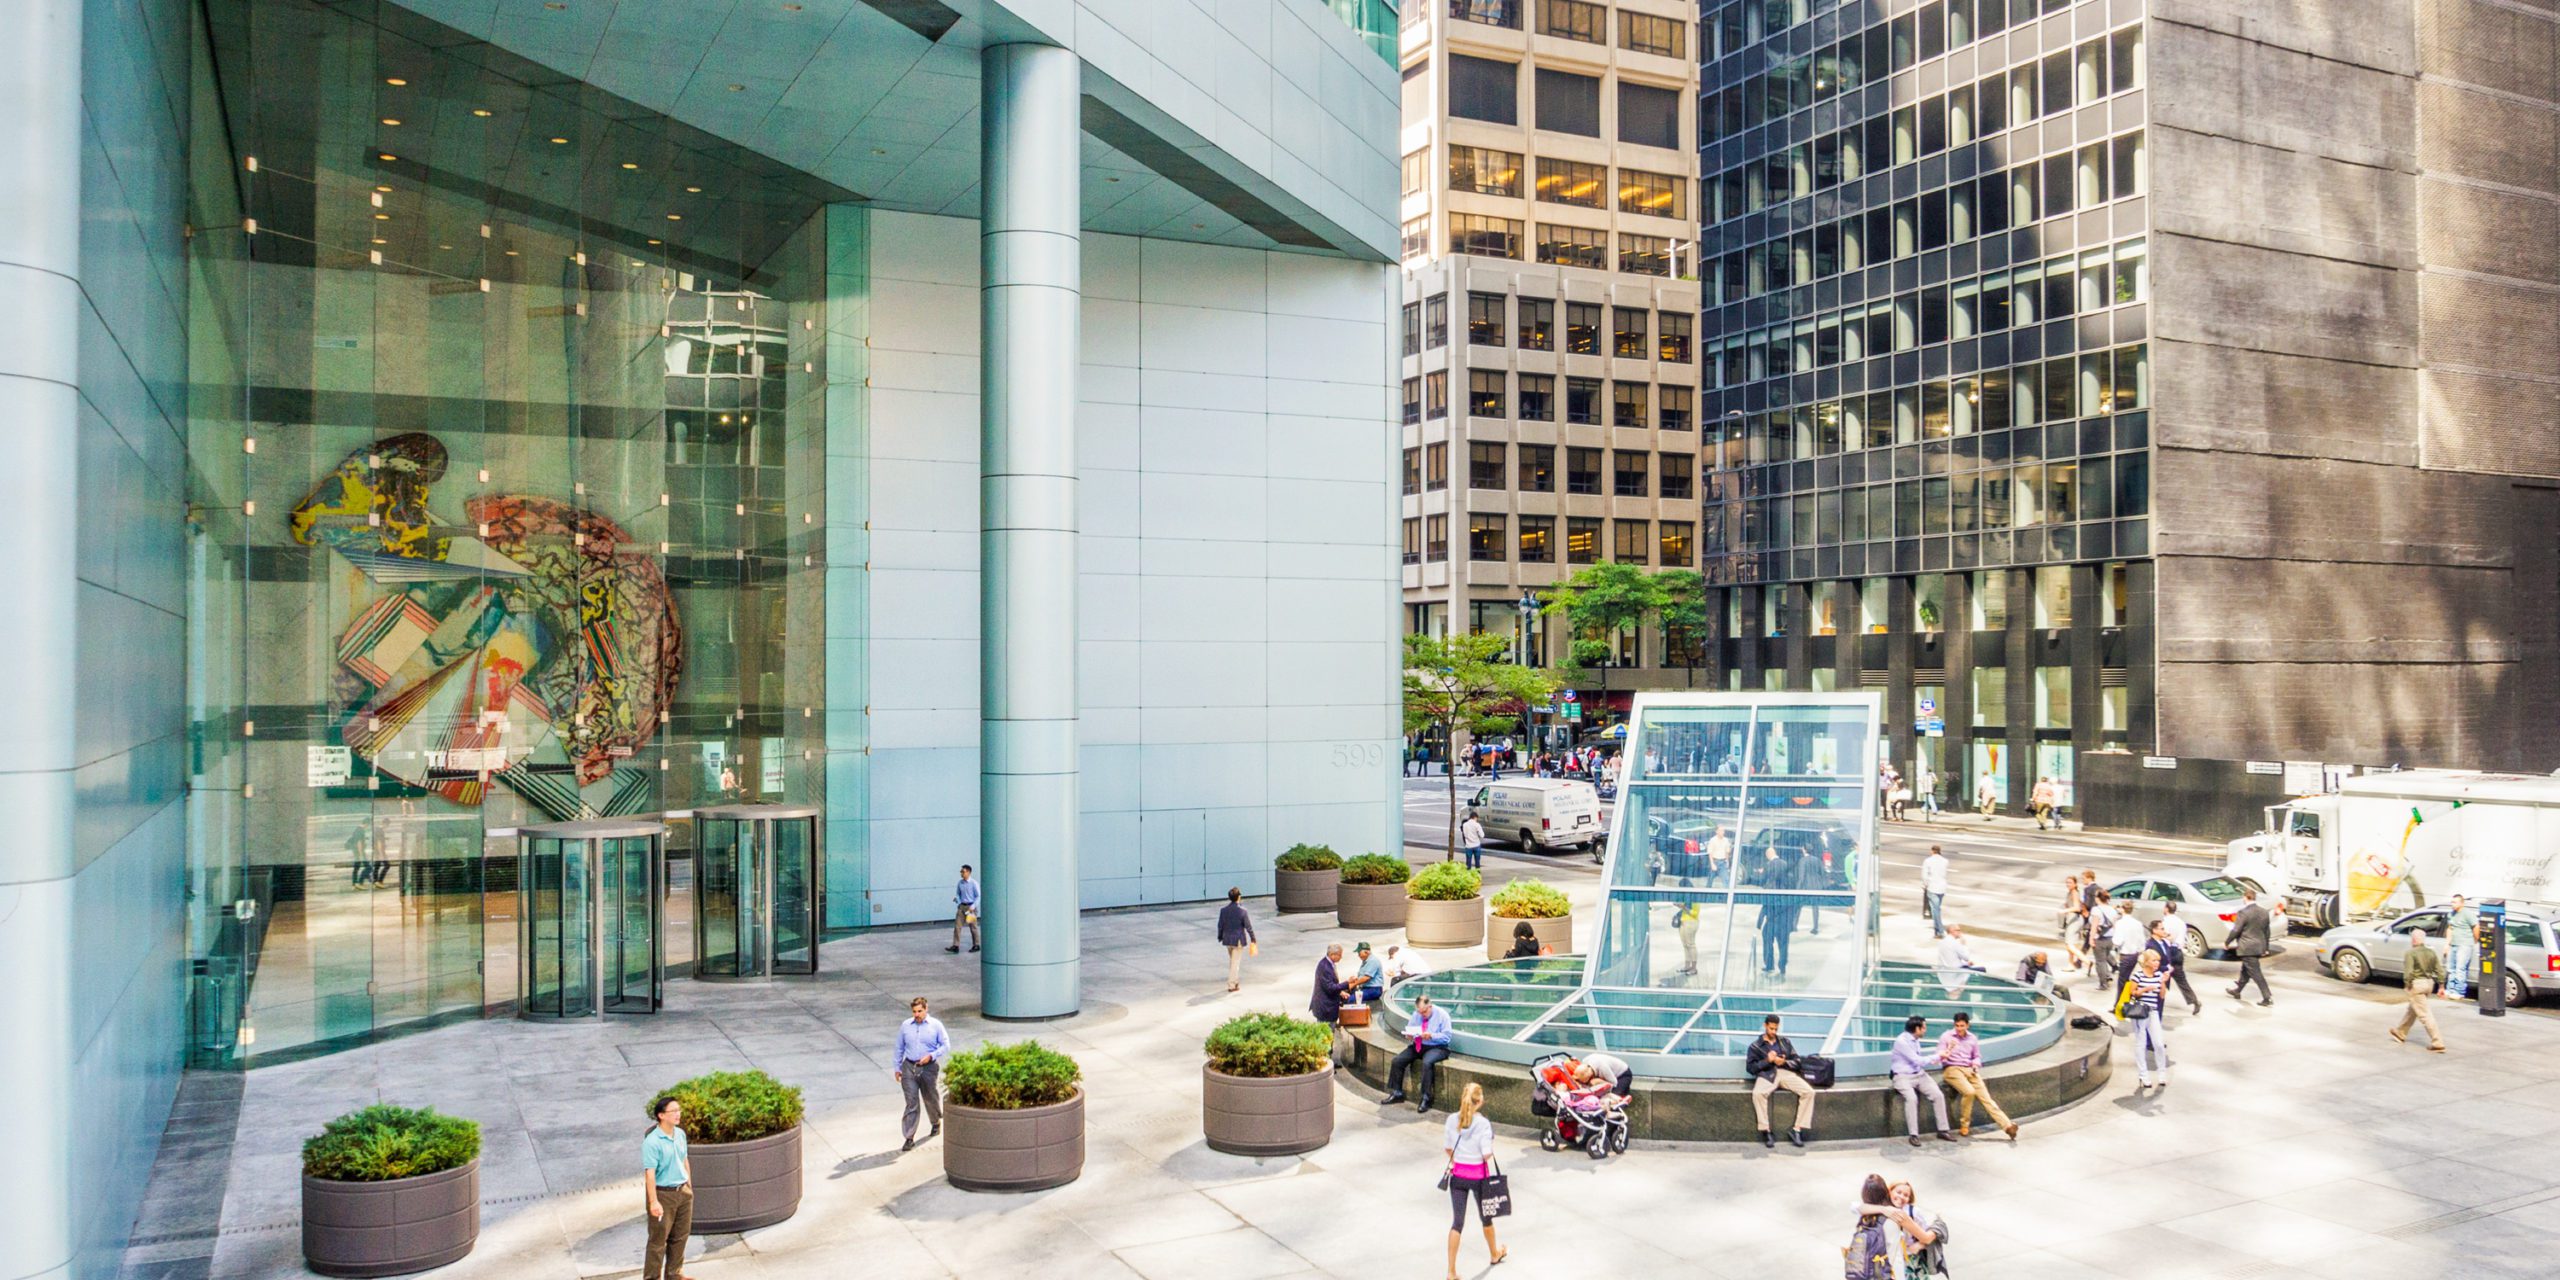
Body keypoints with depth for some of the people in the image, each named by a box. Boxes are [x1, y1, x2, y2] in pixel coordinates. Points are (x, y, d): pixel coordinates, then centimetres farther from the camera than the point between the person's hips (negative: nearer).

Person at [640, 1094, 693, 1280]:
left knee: (680, 1237, 16)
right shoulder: (652, 1141, -21)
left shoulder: (680, 1134, 2)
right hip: (663, 1194, -7)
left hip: (683, 1192, 7)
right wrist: (654, 1202, -24)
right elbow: (649, 1173, -22)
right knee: (658, 1240, 3)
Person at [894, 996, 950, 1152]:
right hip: (909, 1067, 1)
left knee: (931, 1099, 15)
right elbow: (900, 1047, 12)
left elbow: (946, 1045, -1)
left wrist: (931, 1056, -15)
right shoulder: (905, 1026, 3)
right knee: (911, 1103, -5)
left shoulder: (935, 1025, -3)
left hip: (929, 1068, 0)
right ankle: (909, 1138, -3)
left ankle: (936, 1123, 44)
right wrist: (898, 1067, 12)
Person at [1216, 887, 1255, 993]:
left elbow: (1220, 925, 1)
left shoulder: (1223, 910, -5)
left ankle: (1235, 981, 31)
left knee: (1232, 961, 22)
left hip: (1227, 939, 4)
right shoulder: (1242, 911, -16)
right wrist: (1253, 939, -2)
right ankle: (1232, 985, 4)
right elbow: (1248, 926, -12)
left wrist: (1220, 937, 14)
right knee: (1236, 962, 3)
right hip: (1238, 940, -4)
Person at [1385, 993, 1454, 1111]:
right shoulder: (1416, 1014, 5)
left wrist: (1431, 1036, -27)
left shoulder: (1442, 1015, -9)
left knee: (1427, 1063, -37)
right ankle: (1397, 1093, 1)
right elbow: (1408, 1029, 13)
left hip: (1436, 1047, -6)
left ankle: (1425, 1098, -29)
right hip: (1417, 1045, 6)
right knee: (1397, 1061, -13)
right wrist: (1409, 1035, -11)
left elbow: (1446, 1037, -13)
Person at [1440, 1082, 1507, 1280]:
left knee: (1457, 1222, 6)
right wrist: (1490, 1152, 3)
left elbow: (1447, 1148, 2)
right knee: (1485, 1216, 22)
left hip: (1458, 1175, 2)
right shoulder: (1483, 1123, -18)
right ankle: (1495, 1254, 47)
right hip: (1478, 1175, -2)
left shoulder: (1452, 1120, -6)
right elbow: (1487, 1154, -19)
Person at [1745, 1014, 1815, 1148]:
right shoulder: (1755, 1046, 14)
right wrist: (1767, 1060, -9)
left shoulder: (1785, 1042, 22)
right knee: (1757, 1094, -37)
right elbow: (1750, 1067, 4)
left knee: (1809, 1092, -24)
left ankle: (1797, 1130, -20)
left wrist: (1784, 1062, -4)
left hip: (1786, 1072, 3)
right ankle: (1766, 1132, -30)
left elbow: (1796, 1061, 17)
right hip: (1766, 1074, -3)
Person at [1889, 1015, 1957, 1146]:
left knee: (1938, 1095, -13)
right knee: (1911, 1098, -34)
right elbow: (1917, 1061, -18)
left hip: (1919, 1074, 8)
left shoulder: (1915, 1040, 10)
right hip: (1903, 1077, -7)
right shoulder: (1901, 1041, -17)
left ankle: (1942, 1130, -4)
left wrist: (1932, 1060, 2)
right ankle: (1913, 1135, -27)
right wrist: (1937, 1056, -8)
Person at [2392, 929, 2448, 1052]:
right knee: (2412, 1009, 23)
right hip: (2429, 982, 8)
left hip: (2417, 983, -8)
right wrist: (2441, 986, 11)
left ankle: (2437, 1043, -9)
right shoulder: (2431, 952, 6)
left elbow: (2408, 972, -19)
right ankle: (2401, 1033, 38)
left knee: (2424, 1014, -5)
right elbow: (2440, 970, 6)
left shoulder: (2411, 953, -14)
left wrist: (2408, 985, -8)